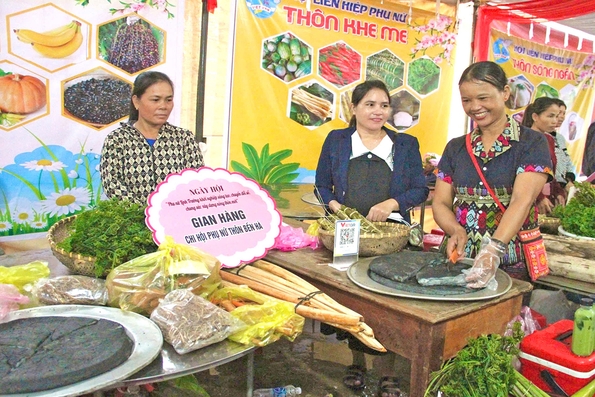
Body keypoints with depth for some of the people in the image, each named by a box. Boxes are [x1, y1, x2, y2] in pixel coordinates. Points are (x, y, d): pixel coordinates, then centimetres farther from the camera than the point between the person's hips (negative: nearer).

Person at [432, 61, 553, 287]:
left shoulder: (532, 143, -2)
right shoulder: (455, 148, 10)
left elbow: (522, 200, -16)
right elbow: (440, 202, 7)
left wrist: (493, 250, -30)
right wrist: (457, 231, -13)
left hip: (510, 261, -2)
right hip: (459, 258, 3)